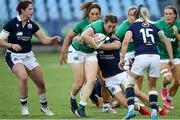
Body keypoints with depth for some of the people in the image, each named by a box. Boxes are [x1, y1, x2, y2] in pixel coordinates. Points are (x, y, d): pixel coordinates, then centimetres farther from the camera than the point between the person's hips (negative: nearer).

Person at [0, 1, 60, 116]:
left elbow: (44, 39, 1)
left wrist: (53, 39, -18)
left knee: (41, 83, 2)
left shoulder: (32, 25, 0)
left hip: (28, 56, 5)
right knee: (24, 77, -31)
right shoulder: (12, 23, -14)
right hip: (14, 57, -5)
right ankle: (24, 106, -13)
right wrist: (12, 45, -27)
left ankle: (44, 106, 26)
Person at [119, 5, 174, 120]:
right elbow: (167, 41, 17)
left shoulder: (133, 26, 13)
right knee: (152, 87, 18)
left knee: (129, 83, 12)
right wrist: (171, 59, 19)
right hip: (155, 57, 3)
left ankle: (131, 109, -5)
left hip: (141, 57, -3)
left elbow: (126, 42, -3)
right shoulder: (154, 26, 22)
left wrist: (122, 58, -3)